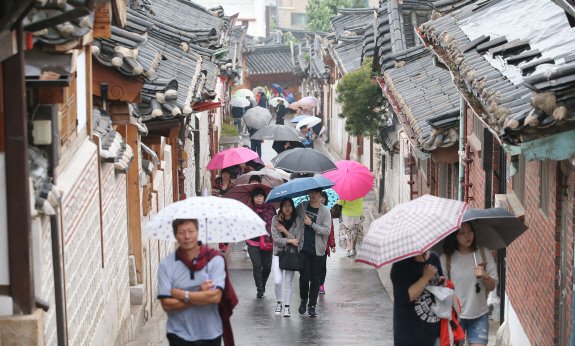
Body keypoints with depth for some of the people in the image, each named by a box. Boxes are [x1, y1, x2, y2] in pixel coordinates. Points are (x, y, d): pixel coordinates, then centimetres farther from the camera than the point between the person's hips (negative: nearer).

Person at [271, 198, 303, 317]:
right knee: (278, 281, -10)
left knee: (288, 283, 1)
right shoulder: (275, 219, 0)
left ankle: (287, 307, 10)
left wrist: (285, 231, -13)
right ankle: (278, 303, 13)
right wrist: (290, 240, -11)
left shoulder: (297, 221, -1)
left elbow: (298, 239, -9)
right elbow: (276, 238, -7)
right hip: (278, 253, 0)